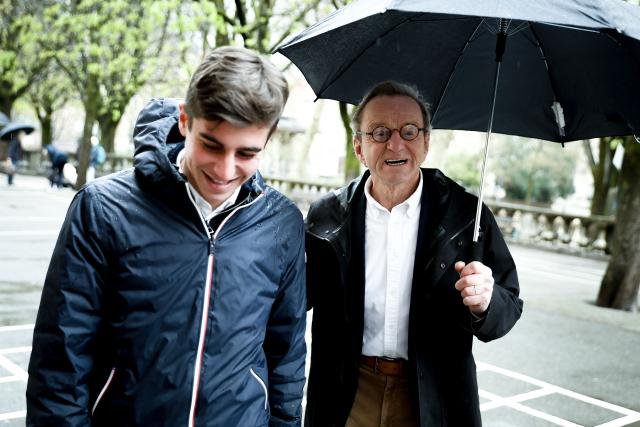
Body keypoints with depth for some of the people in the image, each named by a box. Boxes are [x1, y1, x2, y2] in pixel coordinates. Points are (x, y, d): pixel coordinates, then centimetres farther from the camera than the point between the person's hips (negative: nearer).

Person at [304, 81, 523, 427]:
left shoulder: (466, 214, -8)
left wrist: (484, 303, -28)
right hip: (347, 396, 1)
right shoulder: (326, 216, -5)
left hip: (434, 398, 0)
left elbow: (508, 308, -6)